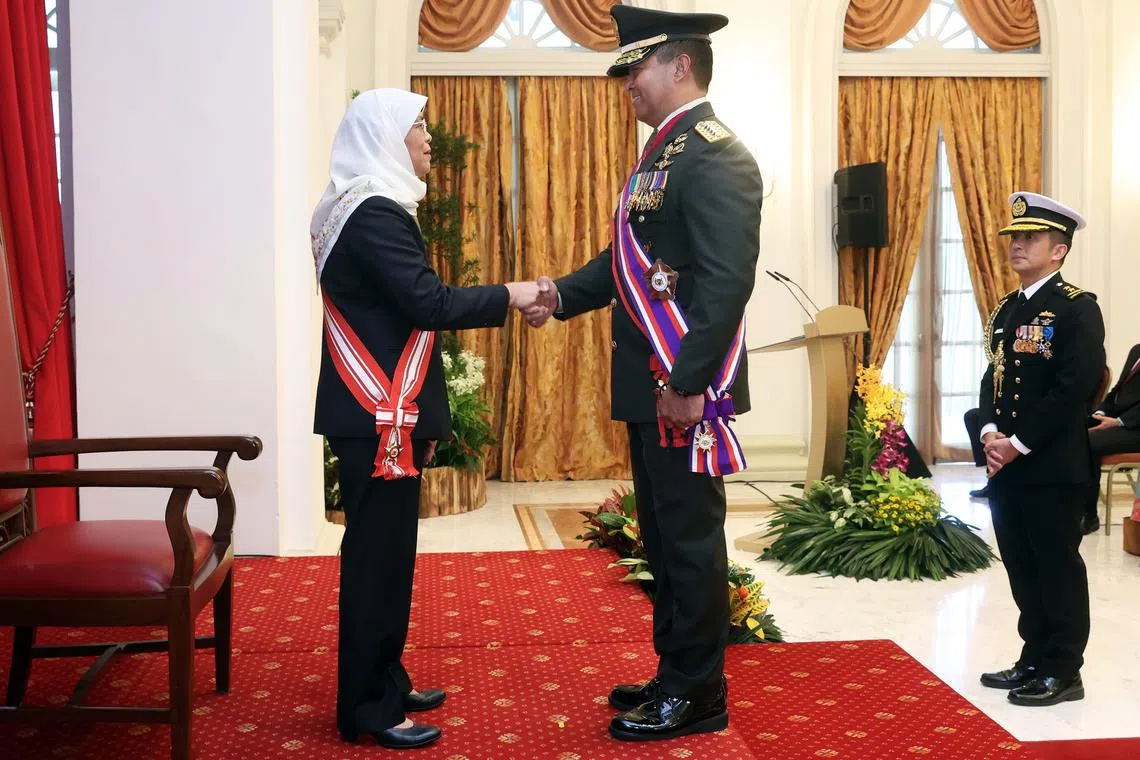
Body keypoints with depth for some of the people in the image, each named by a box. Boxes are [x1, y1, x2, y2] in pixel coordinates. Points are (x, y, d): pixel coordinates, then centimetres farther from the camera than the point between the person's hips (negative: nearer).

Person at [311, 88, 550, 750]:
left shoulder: (366, 208, 17)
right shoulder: (375, 213, -15)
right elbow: (428, 302, -23)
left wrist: (419, 416, 17)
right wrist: (509, 296, -10)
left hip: (380, 409, 10)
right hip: (379, 415, -10)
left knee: (385, 551, 15)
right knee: (377, 554, -3)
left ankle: (383, 684, 26)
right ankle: (368, 708, 7)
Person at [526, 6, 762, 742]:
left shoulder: (718, 156, -14)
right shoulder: (665, 153, 18)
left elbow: (727, 280, -22)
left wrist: (688, 383, -24)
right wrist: (560, 294, 4)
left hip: (684, 389, -10)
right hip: (651, 386, 10)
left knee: (691, 539, 0)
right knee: (663, 537, 16)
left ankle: (698, 693, 13)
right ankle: (676, 674, 28)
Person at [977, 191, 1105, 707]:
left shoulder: (1077, 309, -9)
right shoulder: (1006, 310, 15)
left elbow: (1074, 389, -18)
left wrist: (1019, 444, -17)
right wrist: (991, 432, -2)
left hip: (1053, 469, -8)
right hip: (1006, 467, 8)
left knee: (1058, 569, 2)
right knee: (1022, 569, 14)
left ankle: (1063, 672, 12)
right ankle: (1035, 660, 26)